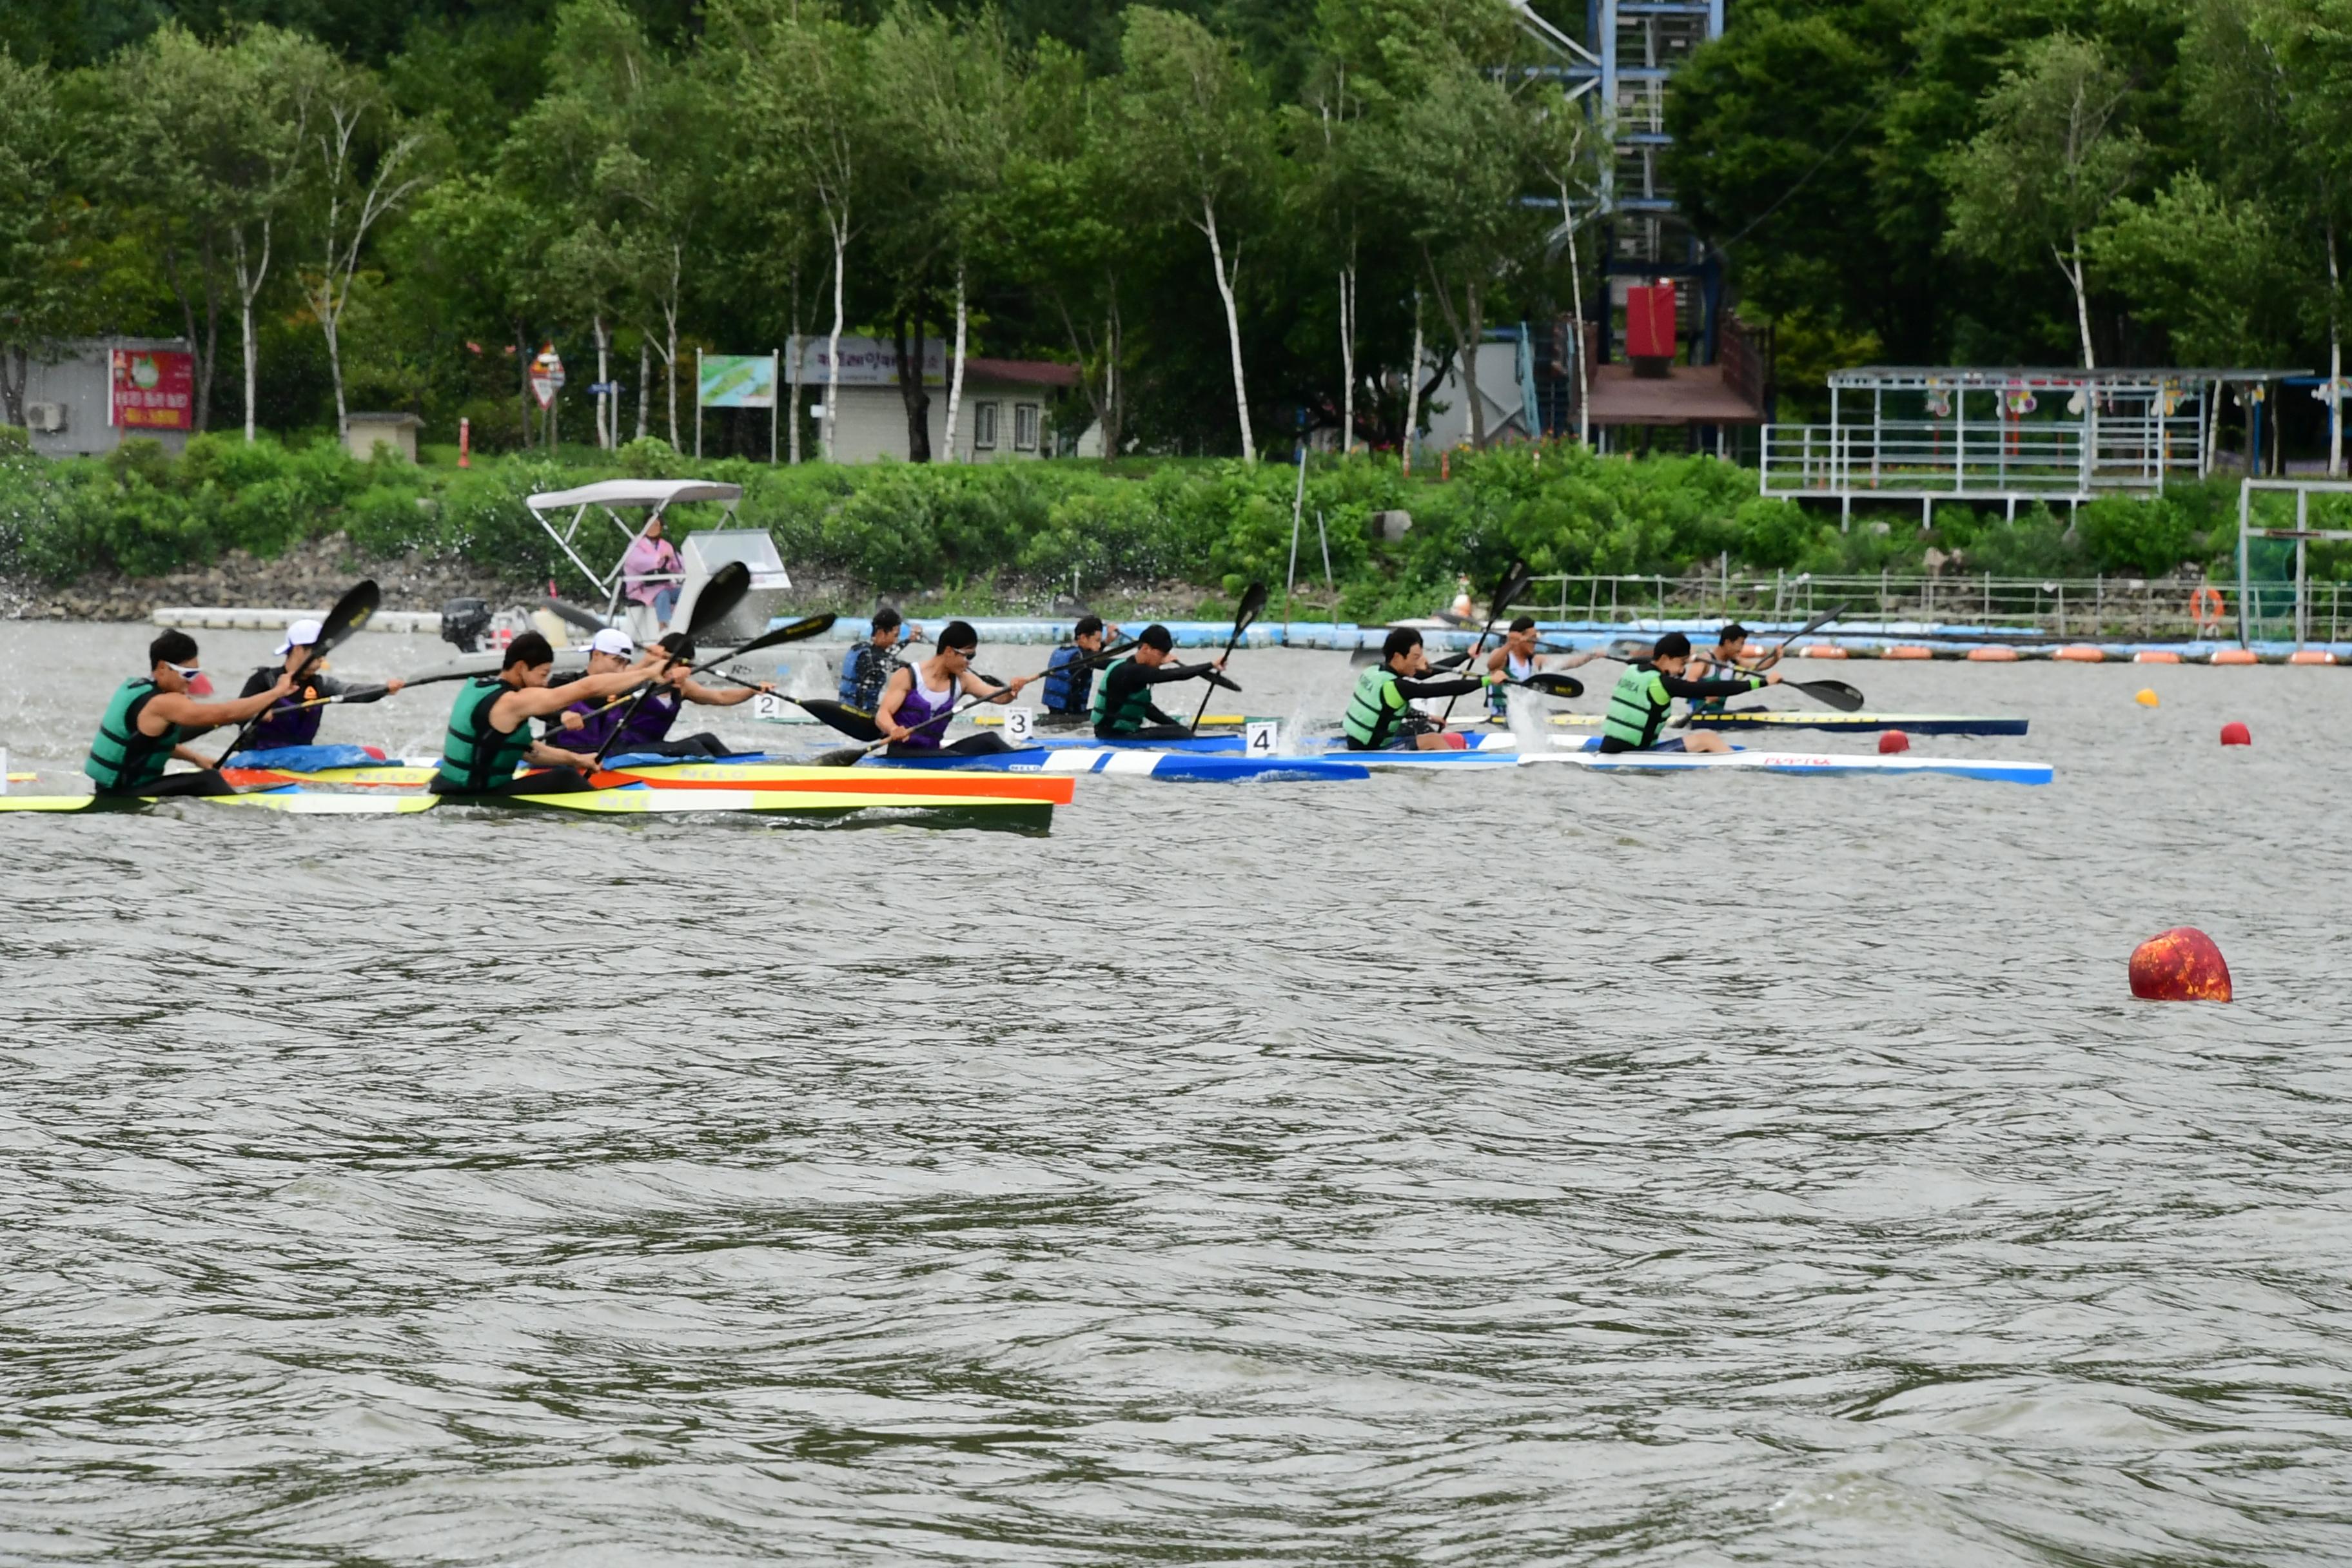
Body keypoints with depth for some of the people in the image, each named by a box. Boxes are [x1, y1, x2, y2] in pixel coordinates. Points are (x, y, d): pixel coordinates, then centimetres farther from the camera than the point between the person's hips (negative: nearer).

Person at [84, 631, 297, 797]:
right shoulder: (162, 704, -21)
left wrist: (194, 758, 15)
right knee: (207, 782, -18)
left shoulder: (134, 687, 9)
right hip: (123, 800, -10)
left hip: (114, 789, 10)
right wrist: (278, 691, -17)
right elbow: (227, 713, -23)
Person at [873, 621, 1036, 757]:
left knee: (989, 741, -14)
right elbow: (882, 715, -14)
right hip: (903, 754, -6)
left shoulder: (962, 680, 7)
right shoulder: (907, 676, -8)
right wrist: (894, 730, -38)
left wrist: (1013, 690, -30)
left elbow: (996, 695, -5)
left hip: (934, 752, 6)